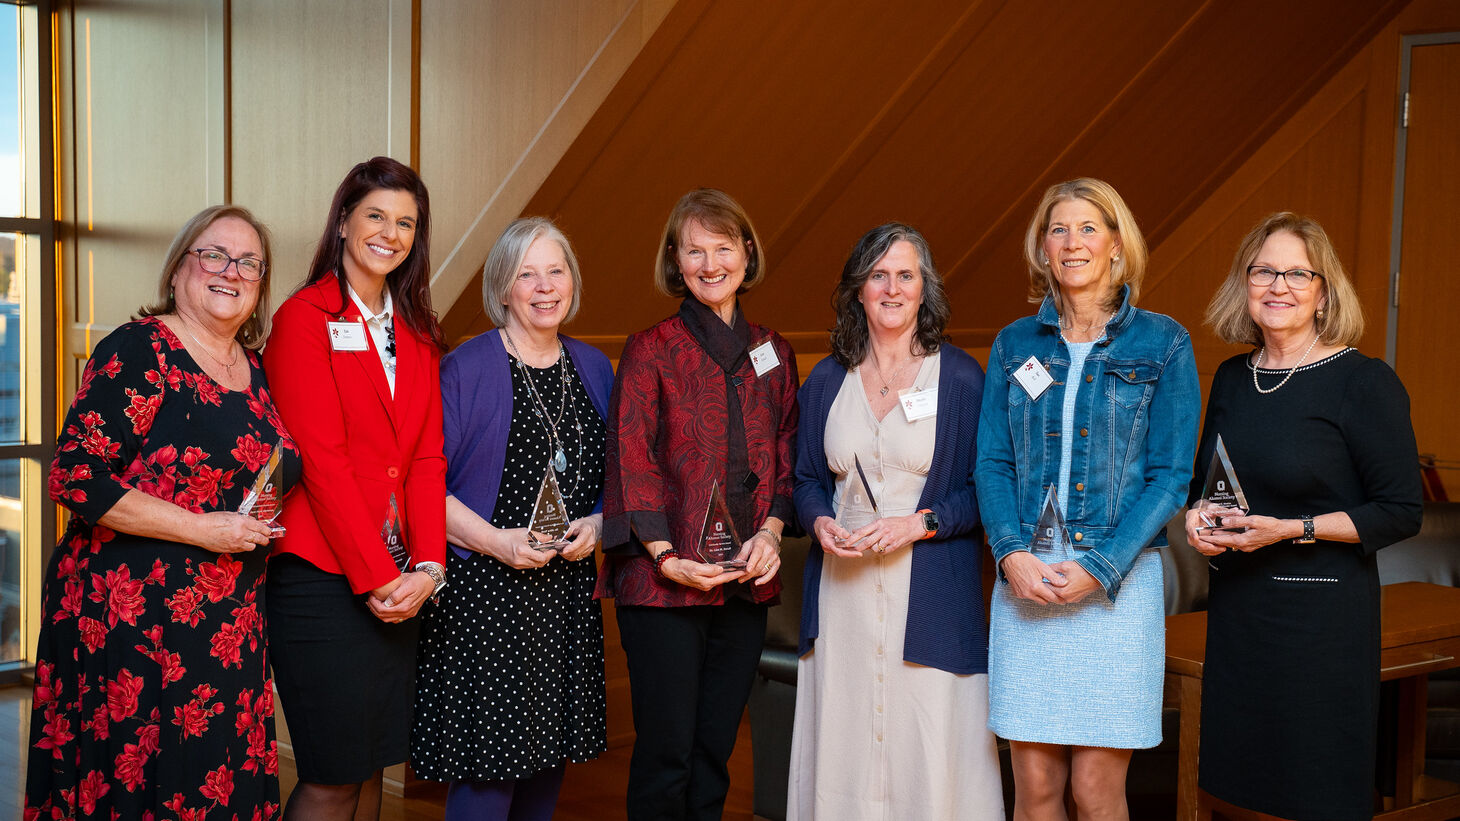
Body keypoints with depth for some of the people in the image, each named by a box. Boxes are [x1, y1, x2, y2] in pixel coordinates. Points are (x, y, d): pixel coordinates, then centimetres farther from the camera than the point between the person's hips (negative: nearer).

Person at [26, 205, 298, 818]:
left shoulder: (256, 373, 13)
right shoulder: (137, 352, -7)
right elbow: (75, 477, -15)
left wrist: (262, 516, 3)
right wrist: (202, 529, -16)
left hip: (230, 624, 6)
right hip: (132, 613, -6)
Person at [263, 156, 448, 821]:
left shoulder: (418, 334, 15)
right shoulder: (305, 318, -5)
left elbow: (426, 458, 8)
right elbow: (320, 461, -12)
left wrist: (428, 567, -6)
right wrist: (377, 578, -14)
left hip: (396, 581, 6)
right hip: (323, 577, -6)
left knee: (371, 764, 10)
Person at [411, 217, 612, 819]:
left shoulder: (594, 369, 11)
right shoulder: (465, 369, -6)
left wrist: (597, 523, -3)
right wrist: (496, 541, -17)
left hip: (570, 589, 5)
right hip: (485, 593, -5)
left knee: (549, 752, 11)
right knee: (488, 767, -6)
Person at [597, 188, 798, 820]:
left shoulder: (772, 354, 13)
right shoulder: (650, 351, -1)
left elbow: (786, 459, 14)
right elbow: (632, 461, -6)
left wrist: (772, 531, -4)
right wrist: (666, 556, -14)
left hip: (745, 582, 4)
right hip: (664, 581, -4)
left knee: (716, 750, 9)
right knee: (666, 752, -2)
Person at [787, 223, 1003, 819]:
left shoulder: (960, 377, 1)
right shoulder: (827, 380, 11)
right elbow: (806, 478, 17)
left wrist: (921, 523, -14)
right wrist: (821, 522, -4)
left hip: (931, 591, -3)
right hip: (842, 588, 3)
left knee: (931, 752, -4)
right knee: (843, 747, 4)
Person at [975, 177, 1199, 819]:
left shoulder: (1162, 344, 2)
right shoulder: (1014, 345, 10)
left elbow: (1171, 475, -2)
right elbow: (992, 462, 8)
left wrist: (1098, 569, -12)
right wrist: (1012, 552, -10)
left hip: (1118, 580, -2)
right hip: (1025, 576, 2)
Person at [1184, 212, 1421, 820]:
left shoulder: (1365, 383, -11)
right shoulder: (1232, 378, 7)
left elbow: (1401, 513, -11)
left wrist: (1291, 530, -18)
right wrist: (1200, 517, -3)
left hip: (1322, 613, -5)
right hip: (1235, 605, 6)